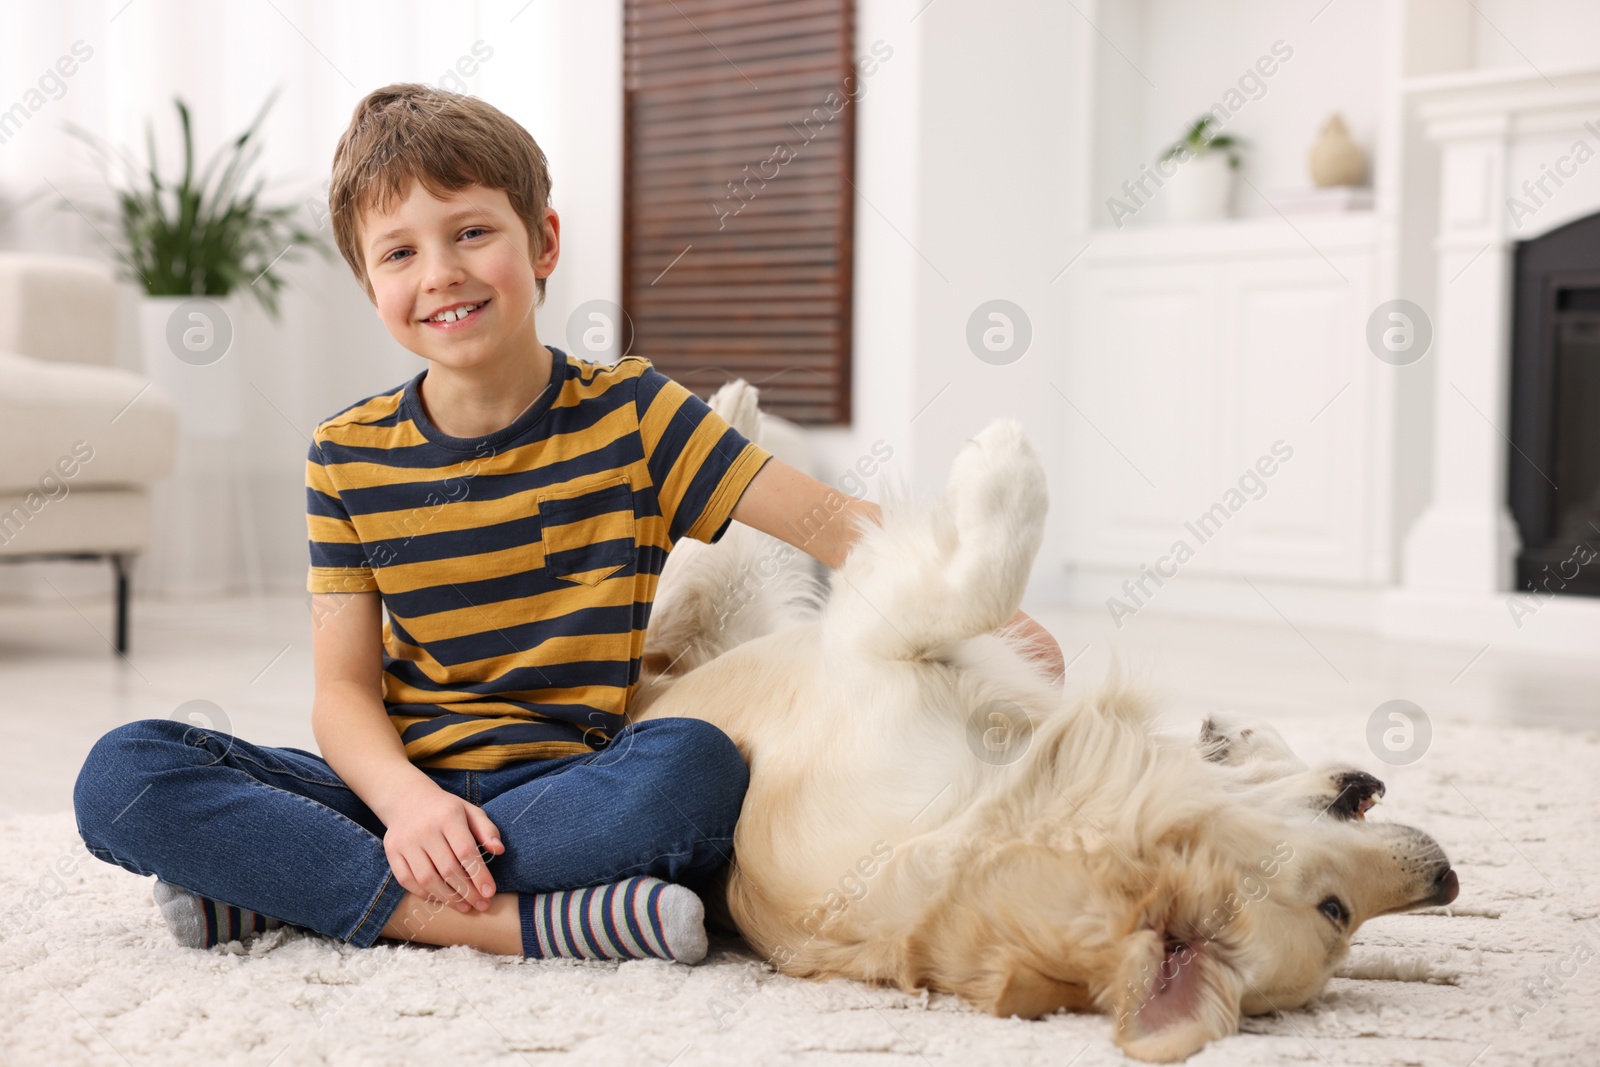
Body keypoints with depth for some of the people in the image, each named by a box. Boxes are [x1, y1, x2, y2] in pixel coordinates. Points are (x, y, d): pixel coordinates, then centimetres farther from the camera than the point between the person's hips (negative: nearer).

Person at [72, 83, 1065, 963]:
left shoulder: (629, 415, 0)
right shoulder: (348, 455, 4)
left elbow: (828, 520, -8)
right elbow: (345, 688, 0)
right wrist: (406, 799, -22)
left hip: (569, 787, -1)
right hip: (398, 784, 2)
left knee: (696, 765, -36)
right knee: (125, 773, -21)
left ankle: (285, 884, -26)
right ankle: (510, 922, -28)